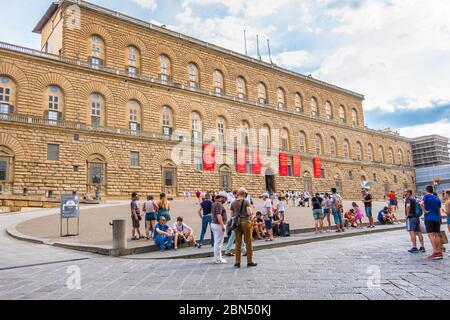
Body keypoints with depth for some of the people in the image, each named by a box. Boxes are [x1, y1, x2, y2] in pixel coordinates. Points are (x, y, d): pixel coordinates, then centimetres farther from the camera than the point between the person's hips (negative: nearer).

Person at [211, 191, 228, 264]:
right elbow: (218, 215, -24)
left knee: (216, 242, 15)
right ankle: (218, 259, -1)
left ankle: (217, 257, 22)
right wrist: (222, 225, -24)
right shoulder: (219, 204, -16)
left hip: (213, 223, 10)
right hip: (218, 225, -10)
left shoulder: (214, 204, 15)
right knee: (218, 242, -5)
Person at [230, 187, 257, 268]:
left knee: (238, 243, 8)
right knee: (248, 242, 6)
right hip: (245, 222, -4)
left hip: (237, 223, 4)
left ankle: (237, 262, 10)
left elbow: (232, 215, 9)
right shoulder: (246, 202, -7)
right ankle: (249, 261, 12)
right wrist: (251, 212, 6)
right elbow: (249, 213, -15)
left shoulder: (233, 203, 6)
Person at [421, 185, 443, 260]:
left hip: (429, 218, -6)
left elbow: (421, 204, -24)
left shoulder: (426, 196, -3)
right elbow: (439, 211, 19)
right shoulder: (437, 198, 15)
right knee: (437, 235, 11)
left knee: (431, 235, -8)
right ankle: (440, 252, 14)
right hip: (437, 218, 6)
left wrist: (425, 211, -12)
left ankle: (435, 253, -15)